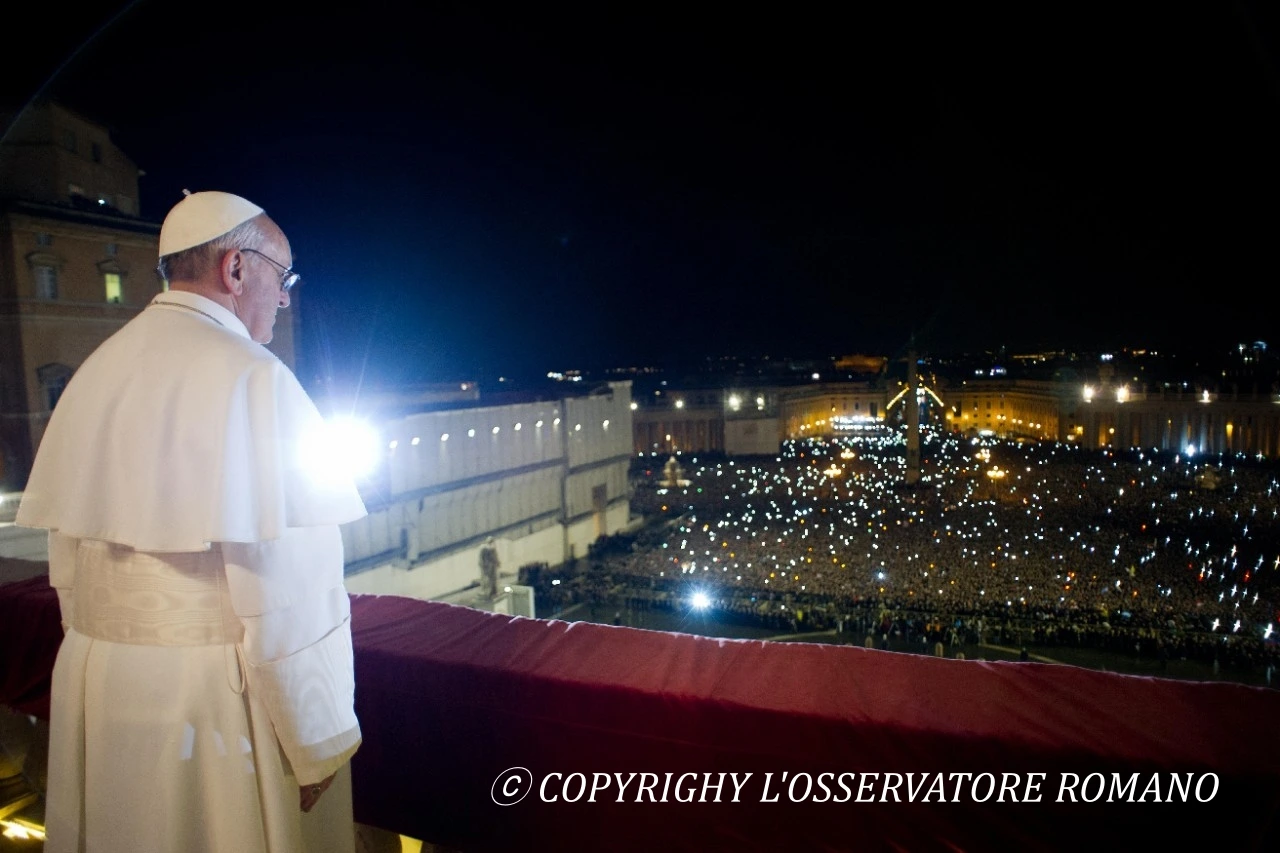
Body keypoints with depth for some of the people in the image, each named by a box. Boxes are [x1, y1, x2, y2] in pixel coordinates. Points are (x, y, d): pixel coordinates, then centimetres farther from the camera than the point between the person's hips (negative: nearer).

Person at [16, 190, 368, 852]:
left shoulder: (97, 370, 4)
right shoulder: (250, 376, -19)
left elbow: (66, 554, 11)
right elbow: (282, 585, -23)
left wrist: (104, 657, 22)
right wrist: (320, 741, -14)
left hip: (97, 679, 7)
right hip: (219, 696, -7)